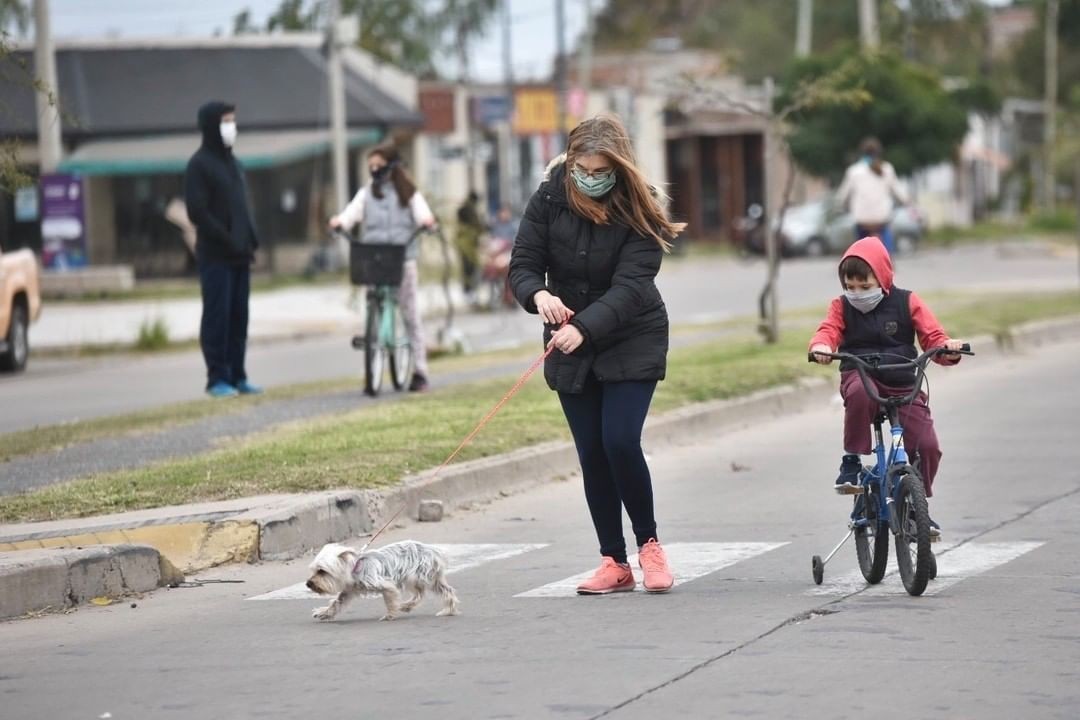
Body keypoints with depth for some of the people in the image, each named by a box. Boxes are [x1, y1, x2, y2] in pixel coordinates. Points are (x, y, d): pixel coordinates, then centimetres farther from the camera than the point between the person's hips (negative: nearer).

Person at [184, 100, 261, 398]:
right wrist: (229, 241, -16)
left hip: (240, 255, 7)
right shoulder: (199, 165, -7)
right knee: (217, 315, -5)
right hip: (215, 256, -7)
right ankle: (217, 378, -2)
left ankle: (236, 376, 11)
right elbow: (197, 212, -13)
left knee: (238, 317, 6)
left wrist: (251, 241, 6)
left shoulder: (233, 163, 17)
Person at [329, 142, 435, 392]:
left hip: (403, 259, -1)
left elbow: (422, 212, -6)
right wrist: (340, 221, -26)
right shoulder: (367, 193, 12)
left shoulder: (408, 193, 9)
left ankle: (419, 370, 5)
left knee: (411, 313, 1)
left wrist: (427, 221, -30)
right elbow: (353, 212, -4)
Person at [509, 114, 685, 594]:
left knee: (620, 442, -16)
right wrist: (539, 296, -30)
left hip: (631, 341, -3)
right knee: (591, 454, 2)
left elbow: (630, 285, -24)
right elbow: (522, 265, -7)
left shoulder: (639, 212, -15)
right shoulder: (549, 198, -7)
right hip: (569, 345, 3)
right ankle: (613, 562, 11)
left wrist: (584, 328, -39)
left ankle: (649, 544, 4)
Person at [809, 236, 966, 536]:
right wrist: (821, 346, -34)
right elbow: (829, 330, -10)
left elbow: (932, 336, -1)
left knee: (927, 445, -12)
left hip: (903, 384, 1)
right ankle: (851, 461, -22)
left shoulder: (907, 303, 2)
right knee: (859, 391, -40)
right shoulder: (843, 307, 5)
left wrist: (948, 349, -24)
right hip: (860, 375, -1)